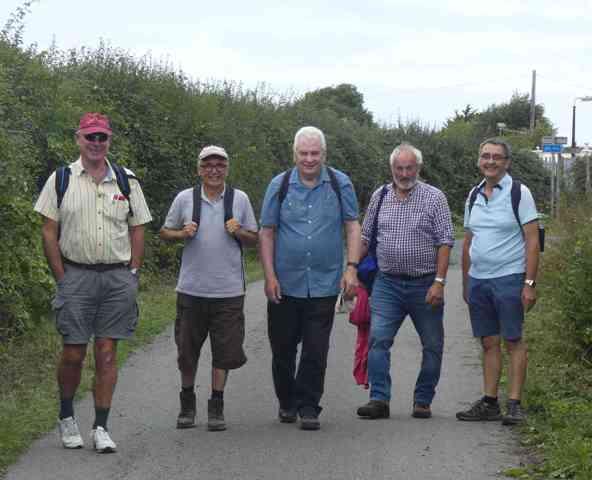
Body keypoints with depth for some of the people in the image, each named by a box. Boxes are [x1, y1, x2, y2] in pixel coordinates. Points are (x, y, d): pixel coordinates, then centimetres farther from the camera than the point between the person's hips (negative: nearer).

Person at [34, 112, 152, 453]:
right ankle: (66, 416, 21)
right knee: (73, 353, -1)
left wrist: (132, 275, 2)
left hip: (118, 276, 2)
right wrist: (62, 277, -4)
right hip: (76, 275, -1)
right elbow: (49, 231, 2)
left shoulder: (127, 181, 9)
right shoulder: (61, 179, 3)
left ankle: (101, 427, 7)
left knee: (107, 352, 1)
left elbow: (137, 230, 11)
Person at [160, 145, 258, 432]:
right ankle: (187, 403, 27)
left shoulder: (240, 199, 4)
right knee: (187, 351, 8)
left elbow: (254, 239, 11)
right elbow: (165, 232, 11)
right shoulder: (185, 199, 2)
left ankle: (216, 407, 16)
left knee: (225, 351, 3)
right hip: (191, 289, 0)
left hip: (229, 291, 0)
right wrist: (182, 234, -10)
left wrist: (239, 232, -10)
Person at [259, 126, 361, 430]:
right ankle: (287, 402, 29)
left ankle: (308, 407, 11)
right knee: (282, 348, 9)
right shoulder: (279, 186, 1)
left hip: (324, 284, -1)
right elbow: (267, 233, 4)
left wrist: (351, 267, -7)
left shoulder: (340, 184, 2)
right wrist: (269, 276, -3)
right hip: (285, 284, 1)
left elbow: (352, 227, 4)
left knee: (316, 350, -1)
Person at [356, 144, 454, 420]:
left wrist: (439, 282, -14)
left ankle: (423, 401, 17)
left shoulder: (434, 198, -2)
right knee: (378, 339, -10)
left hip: (425, 285, -2)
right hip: (387, 283, 2)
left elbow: (445, 242, -6)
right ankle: (379, 400, -8)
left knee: (432, 346, 5)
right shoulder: (380, 197, 8)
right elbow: (365, 237, 15)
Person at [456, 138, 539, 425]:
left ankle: (515, 404, 1)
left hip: (509, 278, -6)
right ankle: (489, 402, 13)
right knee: (489, 343, 9)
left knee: (513, 341, -3)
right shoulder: (474, 196, 13)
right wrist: (465, 283, 16)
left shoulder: (519, 193, -4)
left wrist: (529, 283, -15)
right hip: (478, 280, 6)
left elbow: (532, 241, -8)